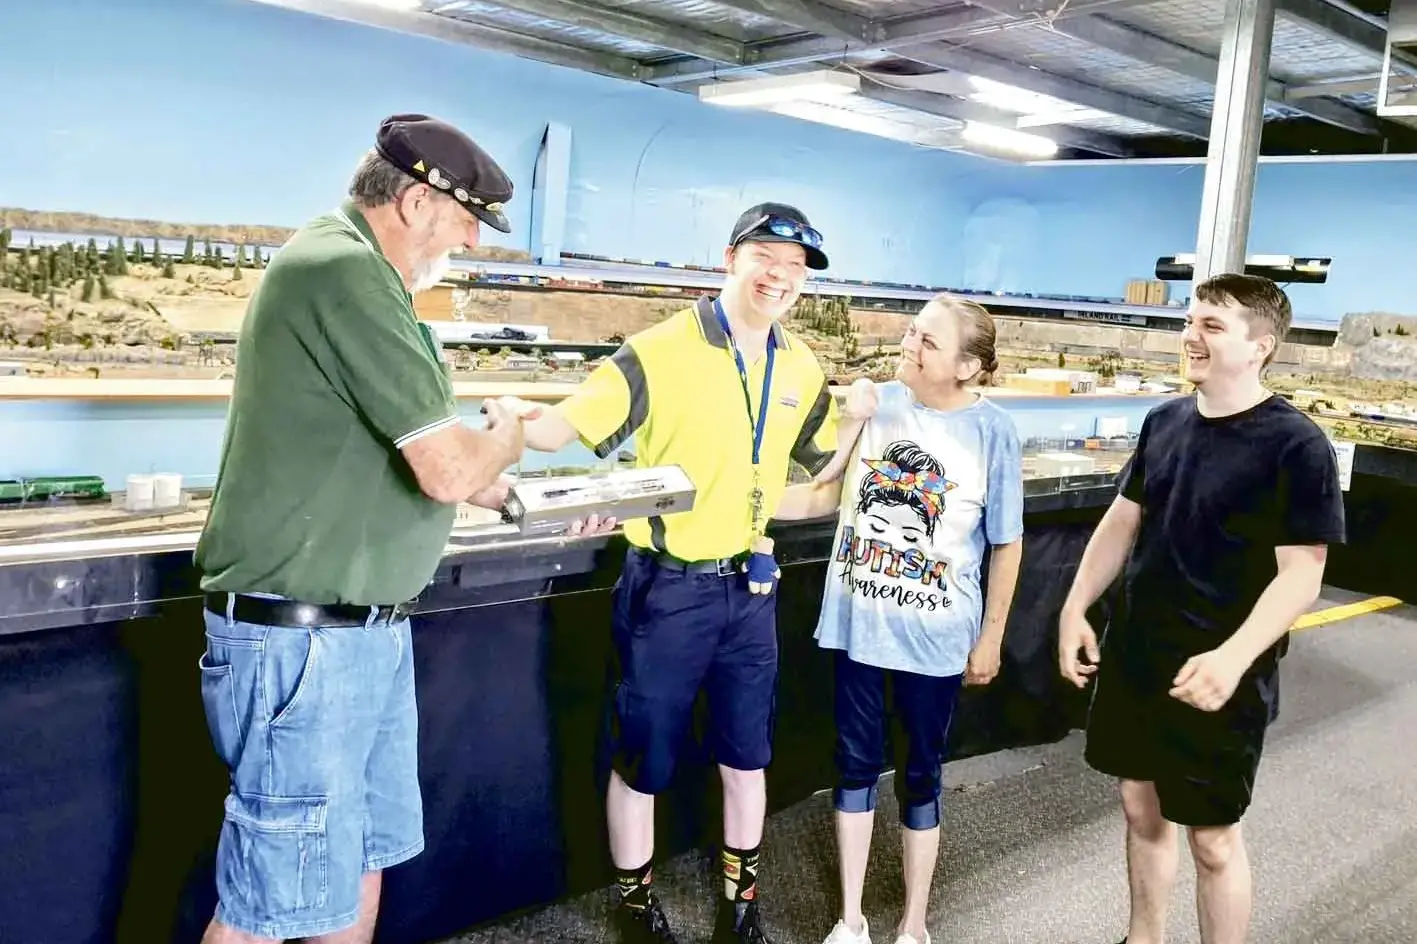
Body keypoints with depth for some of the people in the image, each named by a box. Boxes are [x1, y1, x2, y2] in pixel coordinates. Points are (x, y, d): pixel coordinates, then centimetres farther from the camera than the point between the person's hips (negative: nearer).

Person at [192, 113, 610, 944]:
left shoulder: (354, 269, 13)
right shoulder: (346, 269, -20)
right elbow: (448, 471, -23)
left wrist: (527, 497, 19)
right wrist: (507, 439, -2)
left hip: (366, 628, 10)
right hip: (305, 640, -10)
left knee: (364, 863, 20)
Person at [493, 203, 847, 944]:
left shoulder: (801, 370, 4)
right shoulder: (661, 350, -15)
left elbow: (822, 462, 18)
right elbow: (569, 424, -21)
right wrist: (518, 427, -40)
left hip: (750, 586, 5)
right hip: (667, 587, -5)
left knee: (745, 754, 17)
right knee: (641, 759, 9)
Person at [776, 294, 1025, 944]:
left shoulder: (992, 430, -12)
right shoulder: (875, 402, -4)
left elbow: (1005, 543, -4)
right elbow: (831, 493, 4)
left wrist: (991, 638, 0)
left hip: (936, 636, -2)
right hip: (856, 622, 3)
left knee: (919, 775, 13)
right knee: (856, 764, 14)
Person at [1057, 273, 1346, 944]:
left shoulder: (1295, 445, -15)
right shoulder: (1165, 421, 4)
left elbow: (1301, 575, -17)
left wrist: (1233, 657, -30)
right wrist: (1076, 607, 3)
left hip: (1214, 676, -6)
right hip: (1132, 654, 6)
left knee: (1212, 836, 7)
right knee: (1142, 807, 19)